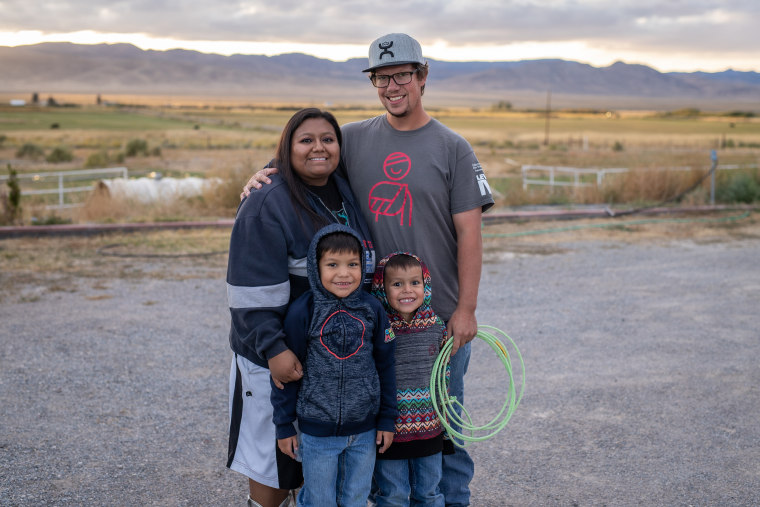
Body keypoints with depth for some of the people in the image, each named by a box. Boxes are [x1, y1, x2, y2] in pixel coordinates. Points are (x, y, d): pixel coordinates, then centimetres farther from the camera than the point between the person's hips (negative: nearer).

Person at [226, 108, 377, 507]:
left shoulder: (346, 195, 7)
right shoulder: (266, 206, -17)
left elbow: (364, 270, 19)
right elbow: (254, 293, -21)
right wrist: (273, 349, -28)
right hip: (280, 355, -7)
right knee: (276, 460, 6)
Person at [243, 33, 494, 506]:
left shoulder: (452, 147, -2)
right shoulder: (355, 138, 6)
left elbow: (469, 232, -5)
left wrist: (466, 309, -10)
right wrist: (264, 173, -10)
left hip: (439, 315, -3)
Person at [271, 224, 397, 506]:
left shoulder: (372, 310, -4)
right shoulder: (303, 312, -12)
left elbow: (385, 366, 4)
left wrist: (387, 419, 6)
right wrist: (284, 426, -2)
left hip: (365, 429, 3)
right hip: (317, 431, -2)